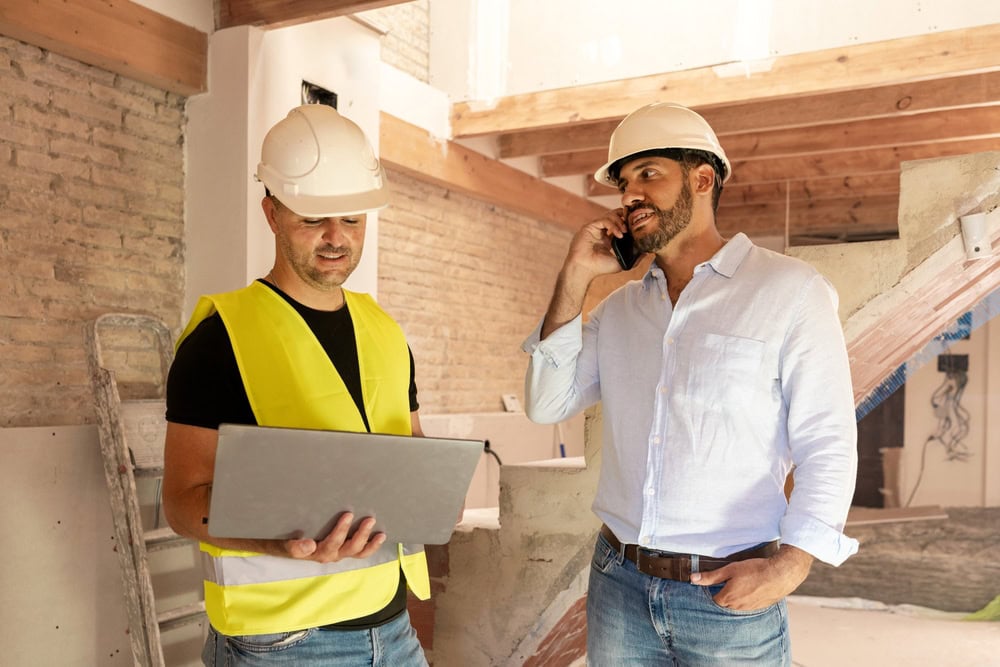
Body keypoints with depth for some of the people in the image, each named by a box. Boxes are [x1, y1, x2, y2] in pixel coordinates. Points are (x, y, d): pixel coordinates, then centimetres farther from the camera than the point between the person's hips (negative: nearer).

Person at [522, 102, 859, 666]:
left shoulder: (791, 291, -6)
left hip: (730, 595, -4)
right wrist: (575, 278, -2)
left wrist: (793, 561, -21)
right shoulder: (619, 308, 9)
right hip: (619, 582, 4)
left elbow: (827, 445, -8)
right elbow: (547, 405, 2)